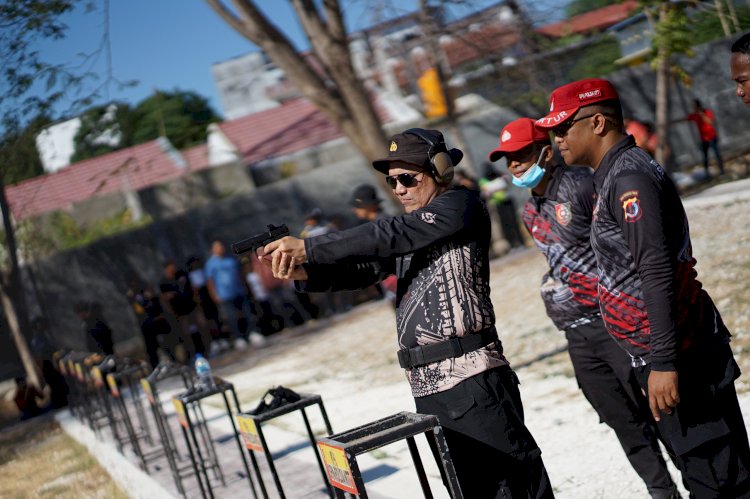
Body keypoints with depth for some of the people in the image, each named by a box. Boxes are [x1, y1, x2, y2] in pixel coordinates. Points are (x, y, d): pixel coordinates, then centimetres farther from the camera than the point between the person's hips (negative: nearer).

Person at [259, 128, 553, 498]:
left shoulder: (459, 207, -4)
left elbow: (387, 236, -14)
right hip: (428, 390, 8)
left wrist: (307, 247, -15)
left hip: (473, 382, -8)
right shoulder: (407, 233, 19)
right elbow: (363, 268, 8)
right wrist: (303, 270, -11)